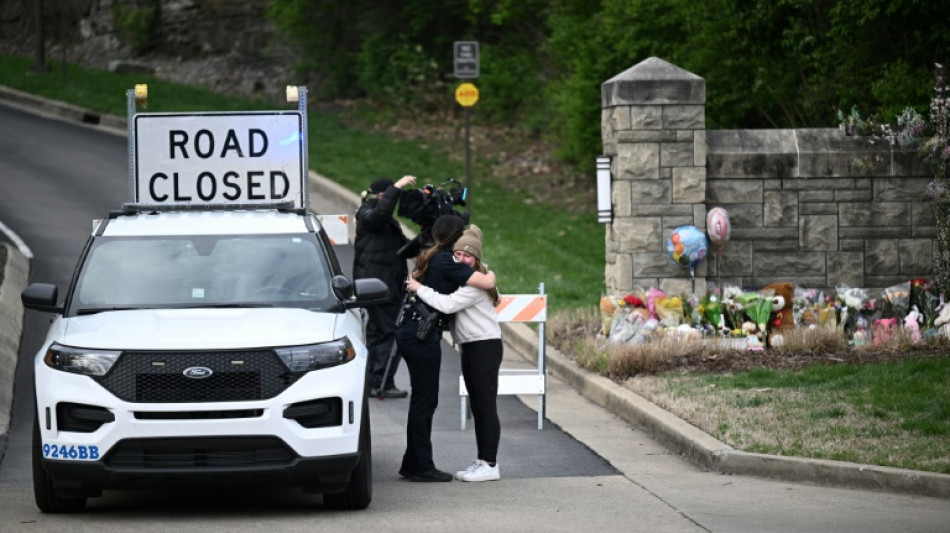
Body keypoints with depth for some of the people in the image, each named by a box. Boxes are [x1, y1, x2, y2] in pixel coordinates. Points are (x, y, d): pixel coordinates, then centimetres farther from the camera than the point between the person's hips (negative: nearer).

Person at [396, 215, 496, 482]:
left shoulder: (429, 259, 14)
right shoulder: (447, 262, -12)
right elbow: (486, 283, -19)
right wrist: (490, 273, 3)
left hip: (409, 332, 9)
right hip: (422, 336, -9)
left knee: (422, 399, 15)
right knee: (425, 400, -4)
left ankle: (413, 464, 20)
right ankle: (422, 467, 0)